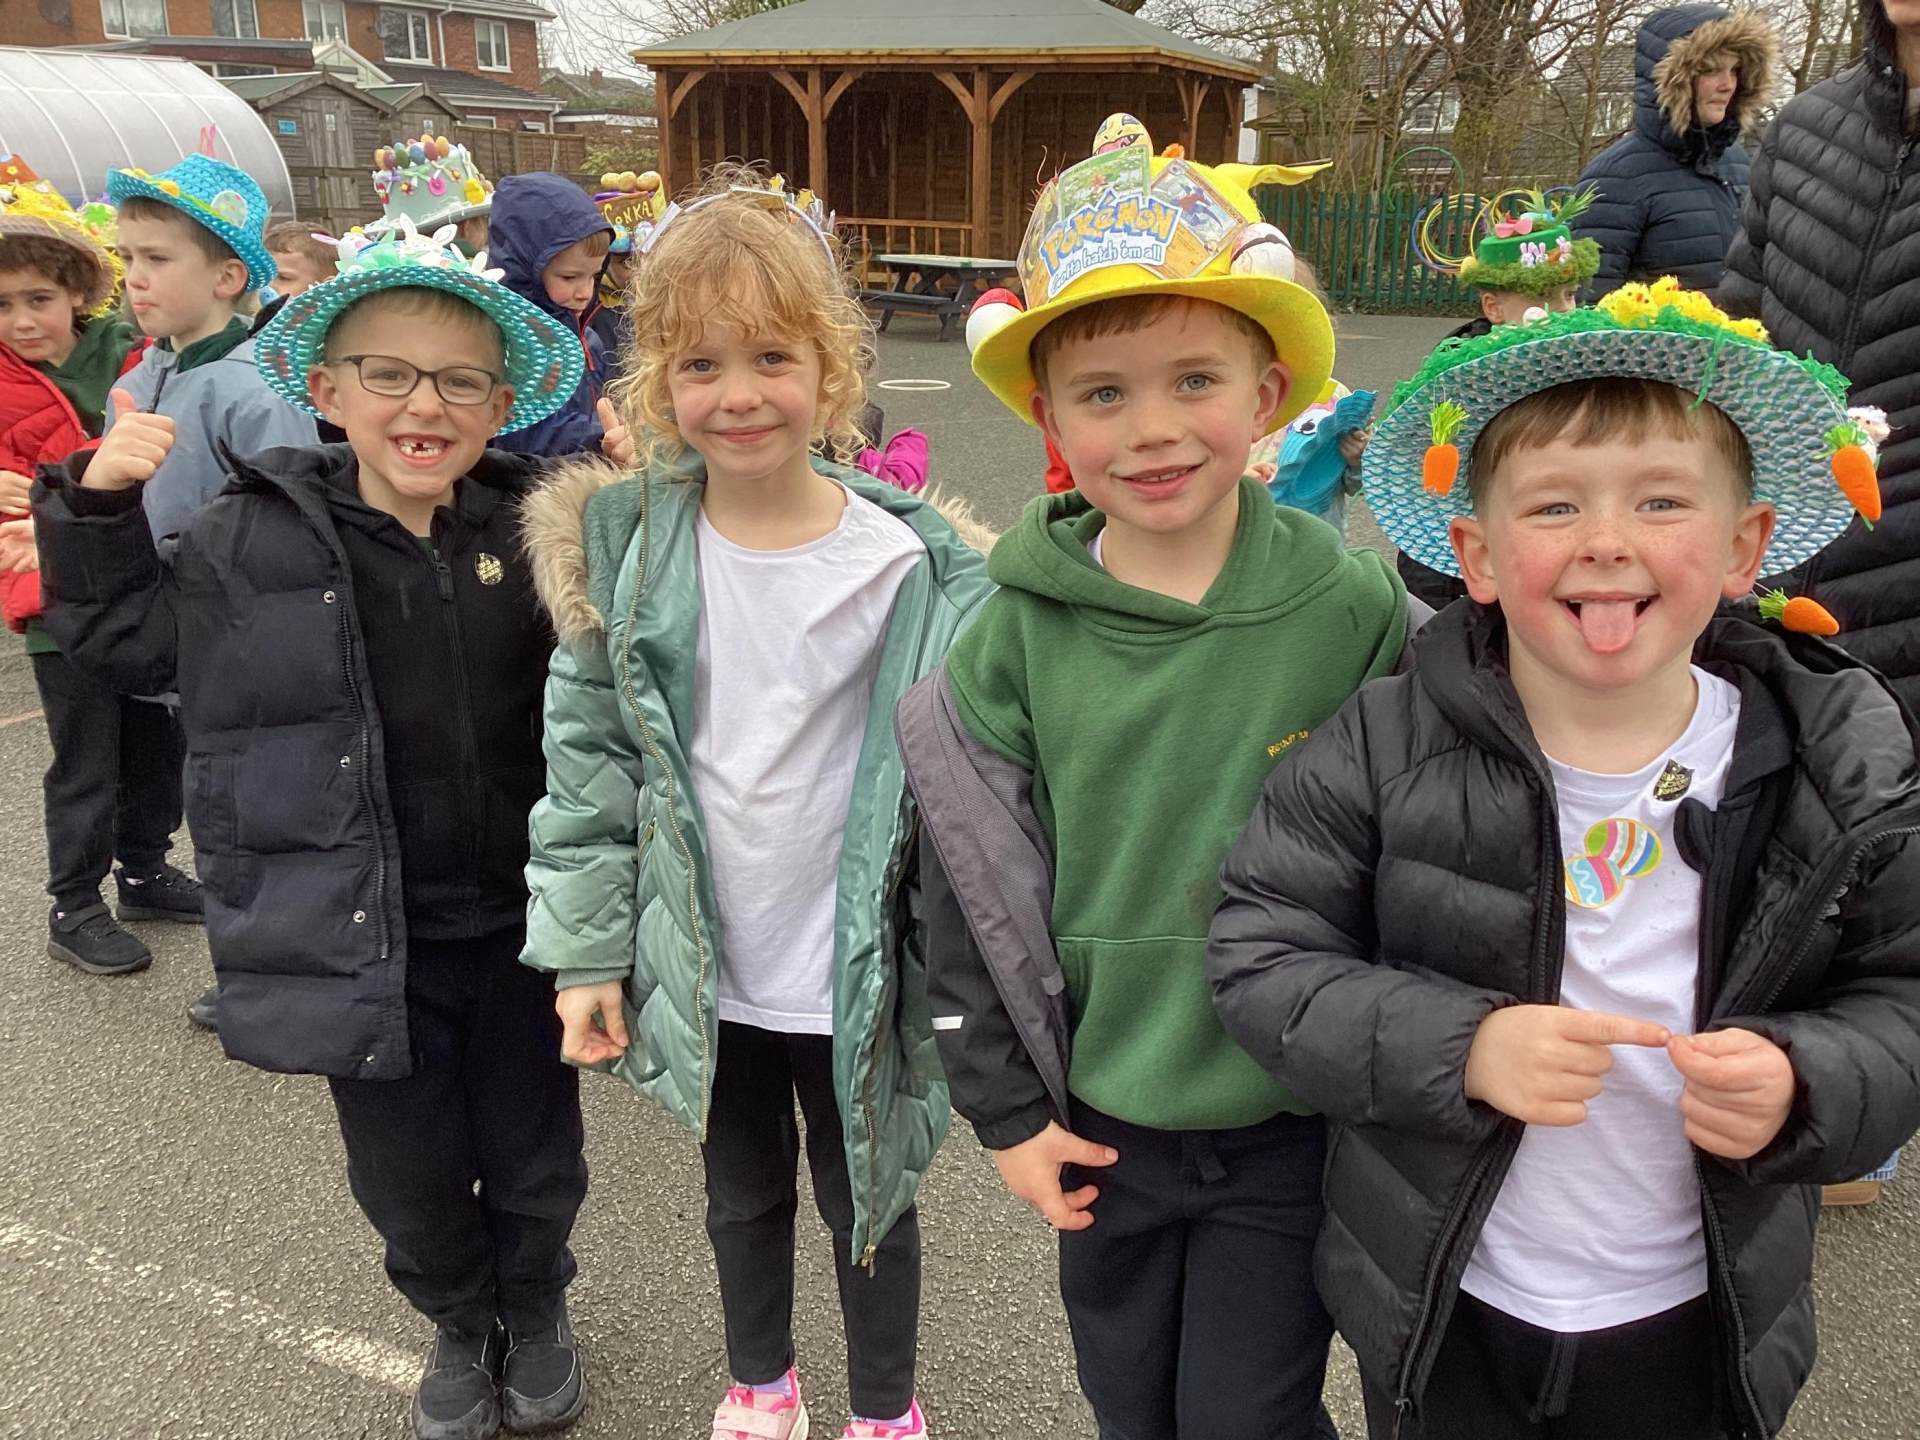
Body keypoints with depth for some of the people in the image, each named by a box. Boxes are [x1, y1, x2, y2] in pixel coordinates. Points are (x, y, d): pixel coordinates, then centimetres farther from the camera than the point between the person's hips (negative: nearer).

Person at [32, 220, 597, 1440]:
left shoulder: (540, 532, -5)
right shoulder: (253, 539, -7)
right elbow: (125, 634, 8)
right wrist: (99, 509, -8)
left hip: (522, 926, 1)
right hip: (362, 939, 0)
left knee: (534, 1152, 19)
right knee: (408, 1170, 18)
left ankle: (538, 1313, 48)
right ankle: (459, 1324, 47)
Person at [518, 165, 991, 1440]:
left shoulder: (908, 566, -14)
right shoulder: (628, 545, -7)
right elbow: (589, 753, -2)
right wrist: (588, 948, -3)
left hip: (852, 970, -2)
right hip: (703, 963, 3)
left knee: (868, 1197, 18)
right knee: (743, 1191, 24)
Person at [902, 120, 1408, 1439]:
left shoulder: (1352, 603, -13)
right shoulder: (1022, 630, -10)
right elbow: (970, 873, -3)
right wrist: (1003, 1105, 0)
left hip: (1298, 1123, -2)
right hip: (1100, 1122, 2)